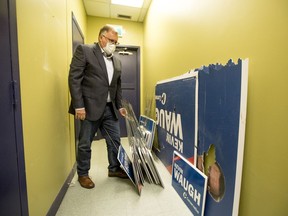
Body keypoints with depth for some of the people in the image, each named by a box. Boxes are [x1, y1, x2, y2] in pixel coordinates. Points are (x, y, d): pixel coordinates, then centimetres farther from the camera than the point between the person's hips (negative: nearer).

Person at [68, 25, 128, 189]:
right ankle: (83, 174, 31)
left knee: (115, 141, 11)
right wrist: (78, 105, -15)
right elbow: (74, 78, -9)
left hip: (110, 108, 6)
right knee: (85, 144, 9)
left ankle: (114, 168, 32)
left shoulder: (117, 61, 16)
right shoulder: (84, 51, -1)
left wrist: (119, 106, 10)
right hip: (90, 107, -5)